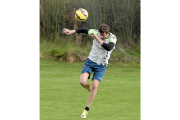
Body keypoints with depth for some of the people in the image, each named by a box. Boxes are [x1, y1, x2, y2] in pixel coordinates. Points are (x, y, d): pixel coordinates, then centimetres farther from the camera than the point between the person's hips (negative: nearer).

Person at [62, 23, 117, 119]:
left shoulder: (112, 38, -20)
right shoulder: (96, 33, -13)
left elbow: (109, 48, -40)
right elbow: (84, 30, 3)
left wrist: (98, 39, -45)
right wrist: (71, 31, -3)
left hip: (101, 65, -2)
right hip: (90, 61, 2)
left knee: (95, 86, -9)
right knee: (82, 82, -18)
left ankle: (87, 109, 5)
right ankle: (90, 89, 18)